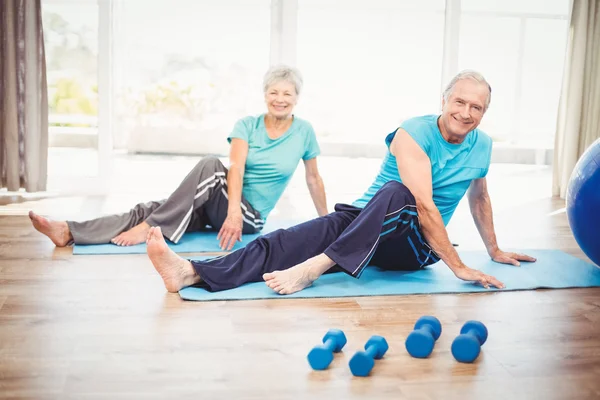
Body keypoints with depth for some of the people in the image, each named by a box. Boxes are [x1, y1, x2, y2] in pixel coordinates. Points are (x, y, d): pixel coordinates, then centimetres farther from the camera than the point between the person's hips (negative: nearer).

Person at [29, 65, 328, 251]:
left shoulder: (304, 131, 0)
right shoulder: (247, 125, 2)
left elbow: (313, 179, 11)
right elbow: (236, 168, -14)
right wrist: (233, 210, -32)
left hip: (251, 216, -3)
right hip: (223, 205, 3)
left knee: (211, 166, -33)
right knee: (151, 208, -21)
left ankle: (151, 229, -32)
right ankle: (69, 232, -35)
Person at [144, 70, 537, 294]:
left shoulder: (482, 145, 4)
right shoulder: (414, 134, -11)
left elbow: (479, 197, 24)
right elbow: (425, 204, -21)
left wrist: (494, 249, 32)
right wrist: (457, 266, -25)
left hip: (414, 246, 2)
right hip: (362, 220, -1)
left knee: (397, 194, -37)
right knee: (295, 237, -30)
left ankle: (314, 268, -49)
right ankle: (192, 272, -49)